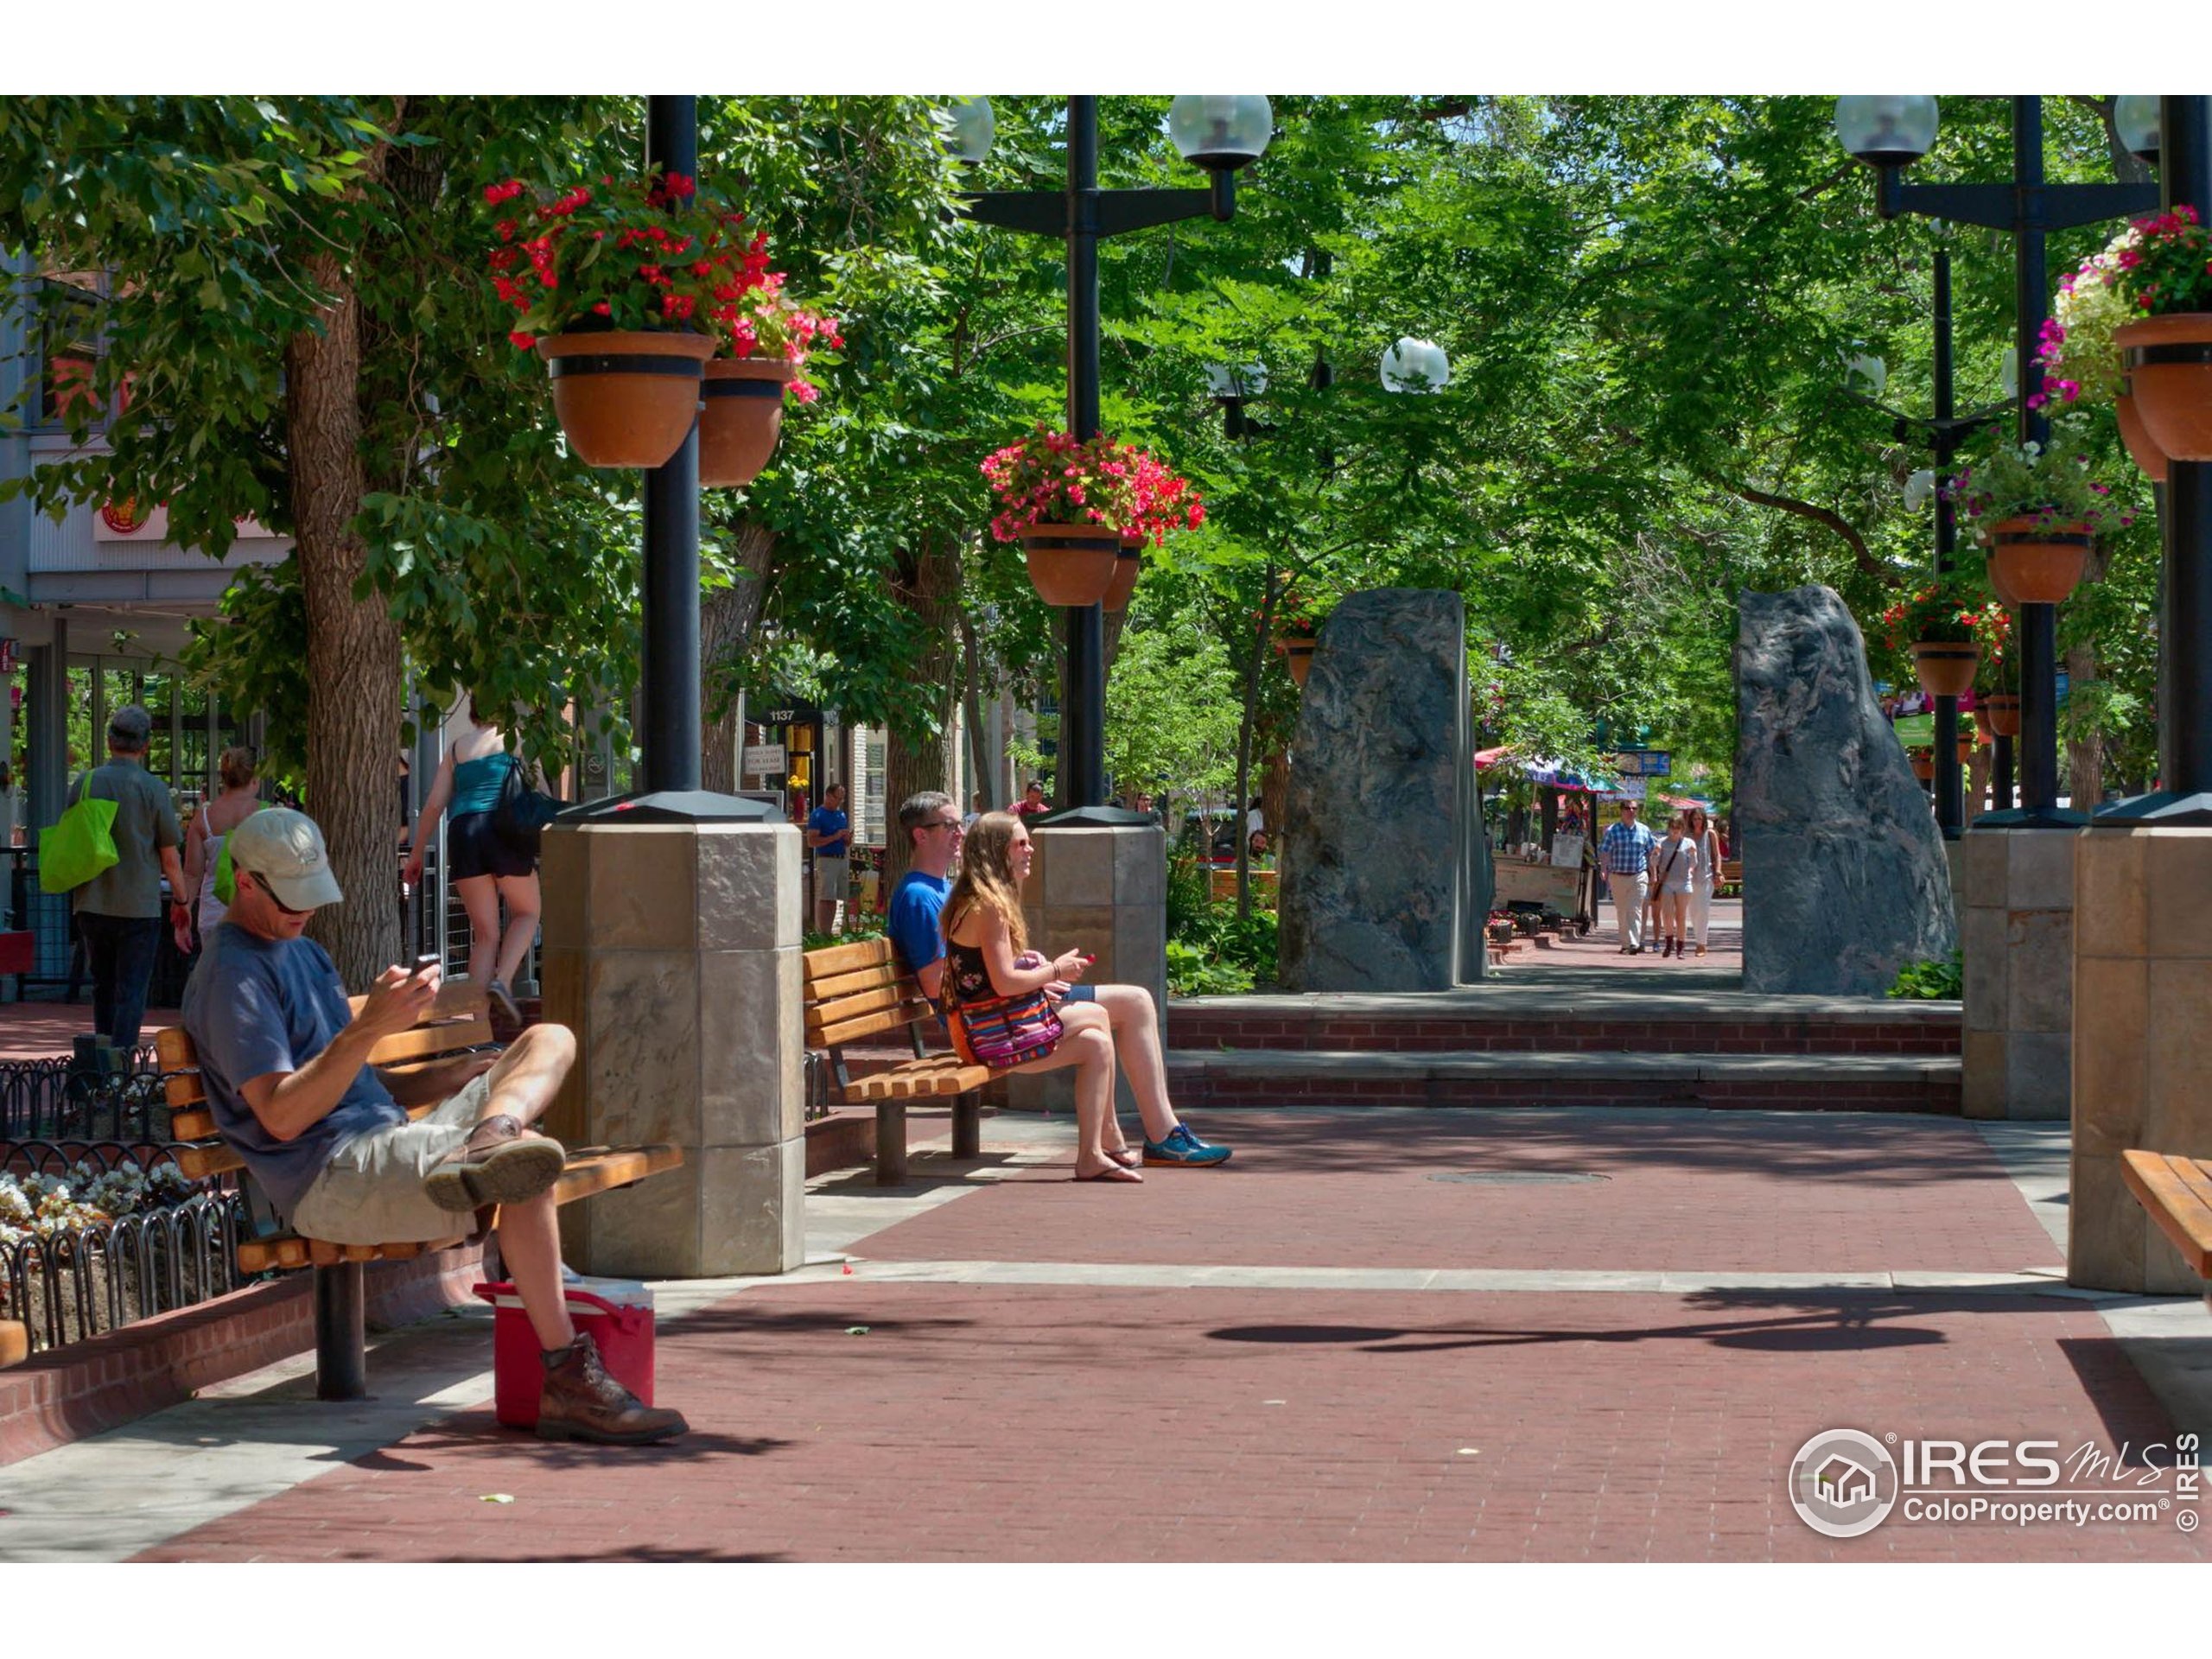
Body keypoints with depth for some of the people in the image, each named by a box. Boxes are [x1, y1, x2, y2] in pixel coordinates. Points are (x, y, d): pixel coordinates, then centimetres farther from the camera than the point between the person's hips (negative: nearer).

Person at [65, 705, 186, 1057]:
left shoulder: (85, 783, 1)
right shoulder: (152, 788, -8)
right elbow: (170, 856, -4)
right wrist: (181, 900, 10)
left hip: (91, 906, 4)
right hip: (139, 906, -4)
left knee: (103, 988, 16)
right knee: (131, 992, -1)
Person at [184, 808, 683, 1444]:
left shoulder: (302, 950, 25)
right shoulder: (233, 973, -7)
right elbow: (281, 1116, -18)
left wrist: (444, 1077, 11)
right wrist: (368, 1029, -26)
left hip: (388, 1144, 10)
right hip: (328, 1180, -10)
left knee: (550, 1040, 8)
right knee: (531, 1161, -30)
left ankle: (486, 1142, -28)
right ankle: (568, 1384, -29)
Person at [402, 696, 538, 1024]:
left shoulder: (456, 747, 20)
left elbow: (434, 803, 15)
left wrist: (416, 853, 20)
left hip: (462, 832, 3)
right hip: (503, 828, -3)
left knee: (485, 934, 10)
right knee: (527, 913, 18)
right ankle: (503, 980, -7)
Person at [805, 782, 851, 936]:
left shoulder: (842, 815, 18)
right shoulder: (817, 815, -4)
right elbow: (811, 841, -13)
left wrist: (848, 837, 0)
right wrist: (834, 837, -17)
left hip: (842, 859, 7)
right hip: (826, 859, -7)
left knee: (835, 899, 6)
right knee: (826, 899, -11)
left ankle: (829, 932, 10)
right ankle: (823, 934, -13)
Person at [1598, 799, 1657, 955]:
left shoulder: (1644, 831, 8)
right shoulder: (1612, 830, 2)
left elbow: (1650, 853, 16)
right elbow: (1603, 853, -1)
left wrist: (1652, 874, 12)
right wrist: (1605, 872, -13)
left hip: (1638, 876, 0)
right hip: (1618, 876, 0)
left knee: (1635, 911, -10)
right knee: (1621, 912, 6)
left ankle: (1634, 944, -17)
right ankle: (1625, 944, 16)